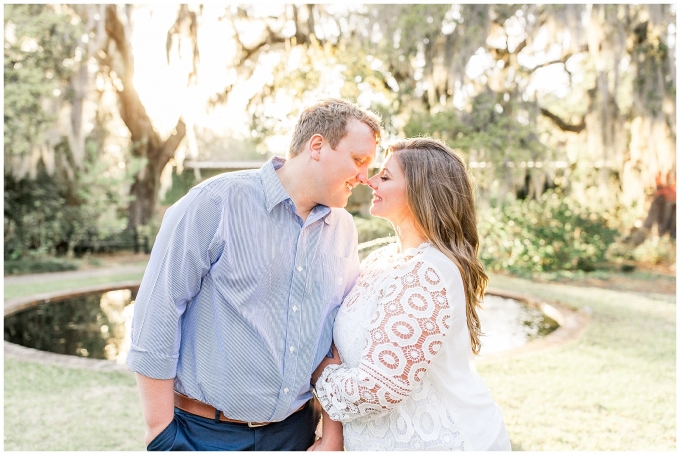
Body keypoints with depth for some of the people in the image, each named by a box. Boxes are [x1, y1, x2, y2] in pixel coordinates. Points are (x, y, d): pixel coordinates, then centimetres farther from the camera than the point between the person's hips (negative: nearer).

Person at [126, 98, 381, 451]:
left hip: (295, 430, 5)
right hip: (204, 432, -4)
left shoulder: (344, 229, 2)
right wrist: (161, 434, -13)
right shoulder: (216, 202, -14)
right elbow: (155, 318, -14)